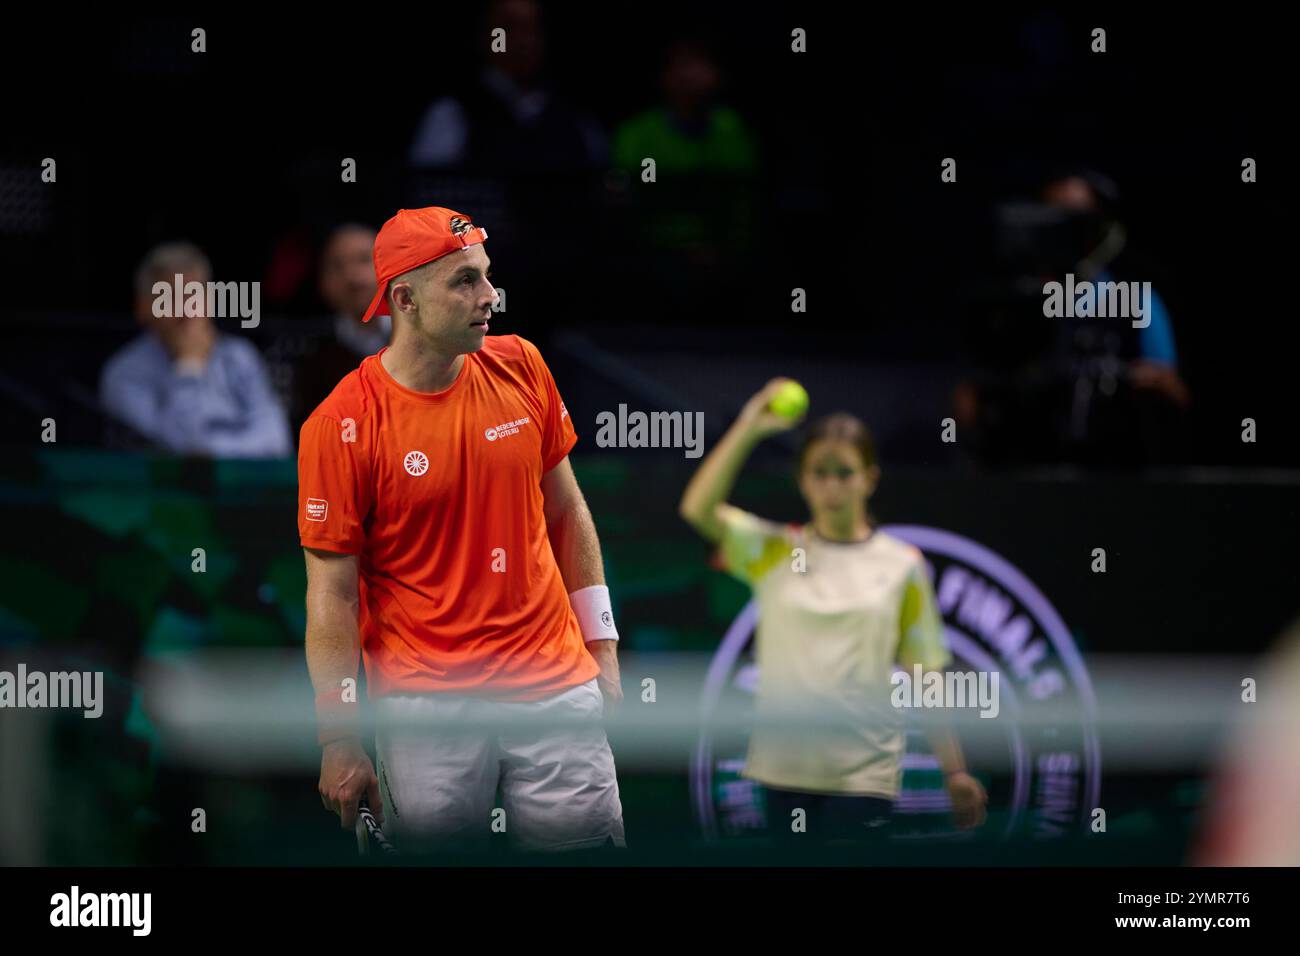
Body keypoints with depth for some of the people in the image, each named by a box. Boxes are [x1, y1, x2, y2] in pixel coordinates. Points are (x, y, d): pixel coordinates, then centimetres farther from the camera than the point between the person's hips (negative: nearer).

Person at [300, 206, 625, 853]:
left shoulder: (519, 367, 5)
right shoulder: (340, 426, -9)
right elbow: (332, 591, -6)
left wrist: (601, 645, 14)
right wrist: (339, 738, -8)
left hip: (554, 686, 3)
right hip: (425, 703, -3)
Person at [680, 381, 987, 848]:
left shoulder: (901, 565, 4)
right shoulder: (772, 552, 6)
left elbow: (925, 676, 4)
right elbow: (698, 508, -10)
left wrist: (954, 770, 1)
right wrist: (748, 429, -16)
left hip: (864, 773, -2)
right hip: (785, 769, 2)